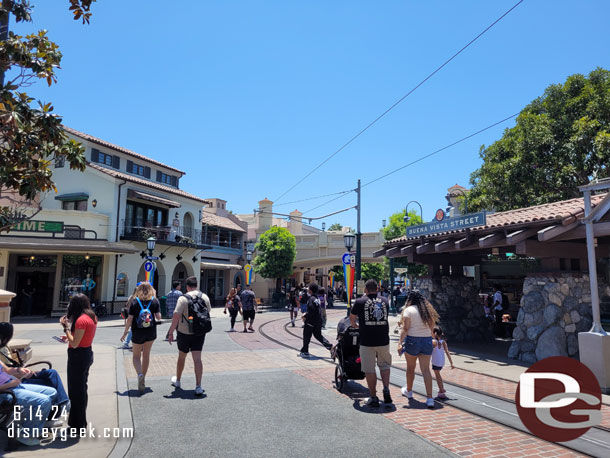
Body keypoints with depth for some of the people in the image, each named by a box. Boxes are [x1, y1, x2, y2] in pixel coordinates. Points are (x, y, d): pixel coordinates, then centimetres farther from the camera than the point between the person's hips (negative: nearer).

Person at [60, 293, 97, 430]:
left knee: (75, 390, 2)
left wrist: (66, 327, -15)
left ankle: (77, 424, 12)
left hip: (78, 356, -10)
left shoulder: (81, 320, -21)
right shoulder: (92, 317, 7)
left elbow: (75, 344, -21)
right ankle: (81, 421, 33)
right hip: (87, 353, 10)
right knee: (82, 388, 20)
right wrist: (69, 335, 11)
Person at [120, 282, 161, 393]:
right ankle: (143, 379, 24)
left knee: (136, 356, 13)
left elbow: (130, 319, -9)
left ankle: (140, 374, -13)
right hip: (151, 332, 2)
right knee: (146, 355, 17)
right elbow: (159, 317, -8)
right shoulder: (155, 301, -5)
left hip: (137, 333, -2)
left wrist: (125, 332, 1)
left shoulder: (134, 302, -8)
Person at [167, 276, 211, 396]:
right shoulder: (205, 297, -1)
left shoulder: (183, 298, -14)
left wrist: (171, 332, -10)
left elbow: (176, 316, -17)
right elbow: (208, 313, 10)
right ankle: (198, 387, -4)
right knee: (197, 358, 1)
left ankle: (177, 381, 37)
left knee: (181, 357, 17)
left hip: (184, 332, -2)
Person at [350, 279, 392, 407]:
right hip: (383, 340, 3)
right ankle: (386, 391, 9)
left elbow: (352, 318, 10)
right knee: (384, 365, 21)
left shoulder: (360, 301, -2)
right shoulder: (385, 301, 7)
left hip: (367, 341, -3)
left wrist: (355, 325, 32)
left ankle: (373, 398, 10)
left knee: (369, 370, 6)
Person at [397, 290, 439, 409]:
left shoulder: (408, 310, -6)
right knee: (426, 369, 2)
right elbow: (432, 328, 10)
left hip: (412, 340, -4)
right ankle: (429, 398, -5)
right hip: (427, 341, 4)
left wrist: (400, 343, -12)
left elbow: (405, 329, -13)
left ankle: (408, 391, 32)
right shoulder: (429, 310, 9)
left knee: (410, 368, 14)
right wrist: (429, 338, 17)